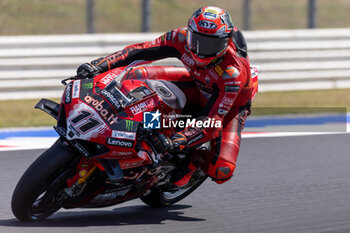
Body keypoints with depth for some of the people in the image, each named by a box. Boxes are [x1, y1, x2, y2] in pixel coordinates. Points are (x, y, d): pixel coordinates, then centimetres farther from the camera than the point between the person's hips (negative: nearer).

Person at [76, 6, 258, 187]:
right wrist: (100, 65, -34)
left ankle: (194, 162, 4)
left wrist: (176, 142, -58)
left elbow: (212, 119, -44)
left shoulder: (234, 72, -42)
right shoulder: (183, 38, -29)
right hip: (199, 86, 4)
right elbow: (141, 50, -22)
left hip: (232, 105, -4)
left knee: (222, 170, -28)